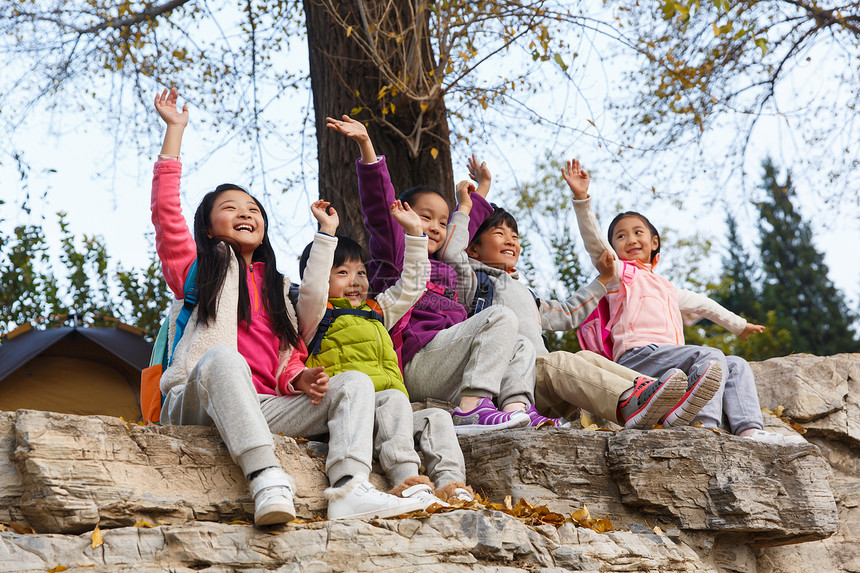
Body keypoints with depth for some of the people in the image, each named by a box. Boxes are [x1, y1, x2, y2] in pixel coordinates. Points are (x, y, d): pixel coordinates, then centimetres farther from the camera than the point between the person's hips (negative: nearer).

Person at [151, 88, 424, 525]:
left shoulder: (278, 287, 31)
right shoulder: (195, 268, 19)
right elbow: (165, 210, 6)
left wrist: (299, 378, -2)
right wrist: (175, 130, 8)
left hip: (264, 407, 4)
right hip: (195, 402, -4)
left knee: (355, 382, -16)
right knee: (223, 357, -37)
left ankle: (350, 489, -42)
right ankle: (267, 481, -54)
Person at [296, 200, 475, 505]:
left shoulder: (376, 312, 30)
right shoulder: (318, 317, 9)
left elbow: (412, 285, 35)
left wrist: (415, 232, 31)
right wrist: (327, 231, -12)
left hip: (385, 418, 7)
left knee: (436, 417, -14)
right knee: (394, 398, -32)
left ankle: (450, 484, -29)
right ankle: (407, 481, -45)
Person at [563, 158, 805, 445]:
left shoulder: (665, 288, 35)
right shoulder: (619, 273, 12)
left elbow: (699, 303, 49)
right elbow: (595, 242, -5)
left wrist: (738, 324, 58)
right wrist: (582, 198, -18)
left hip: (667, 360, 8)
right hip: (638, 354, -8)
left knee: (737, 365, 0)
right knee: (710, 356, -26)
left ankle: (748, 430, -19)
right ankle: (704, 427, -42)